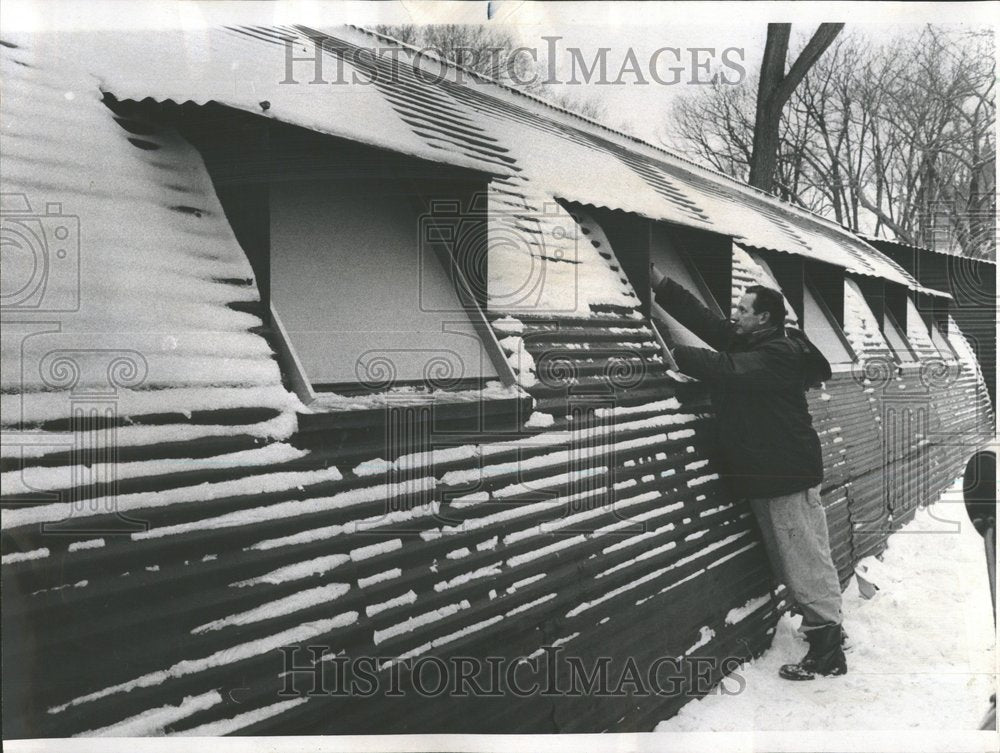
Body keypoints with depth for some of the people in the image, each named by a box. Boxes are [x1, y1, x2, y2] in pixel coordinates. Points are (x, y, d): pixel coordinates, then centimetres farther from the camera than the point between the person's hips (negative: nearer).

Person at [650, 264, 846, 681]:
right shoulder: (749, 344, 9)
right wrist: (658, 281, -1)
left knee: (805, 560, -4)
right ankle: (823, 626, 32)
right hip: (768, 474, 10)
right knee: (796, 559, 19)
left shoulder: (778, 355, -19)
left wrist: (673, 352, -27)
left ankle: (827, 653, 3)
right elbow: (702, 318, 5)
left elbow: (727, 370, -32)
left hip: (786, 474, -10)